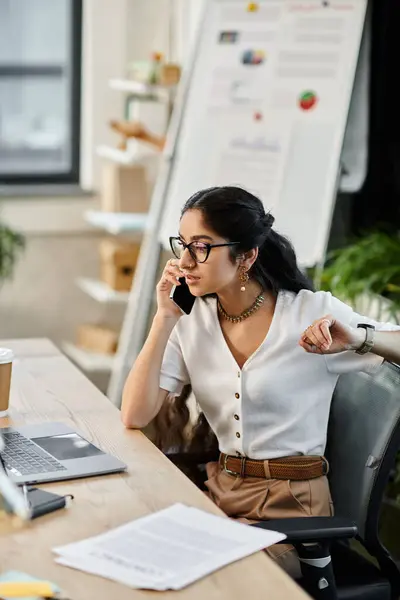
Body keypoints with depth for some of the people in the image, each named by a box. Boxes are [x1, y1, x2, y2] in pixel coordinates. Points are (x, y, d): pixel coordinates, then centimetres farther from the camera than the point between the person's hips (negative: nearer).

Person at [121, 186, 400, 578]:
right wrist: (164, 318, -9)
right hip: (218, 492, 4)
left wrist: (358, 338, -29)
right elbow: (135, 416, -6)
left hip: (292, 504, -4)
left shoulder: (313, 312, -8)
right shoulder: (191, 321, 2)